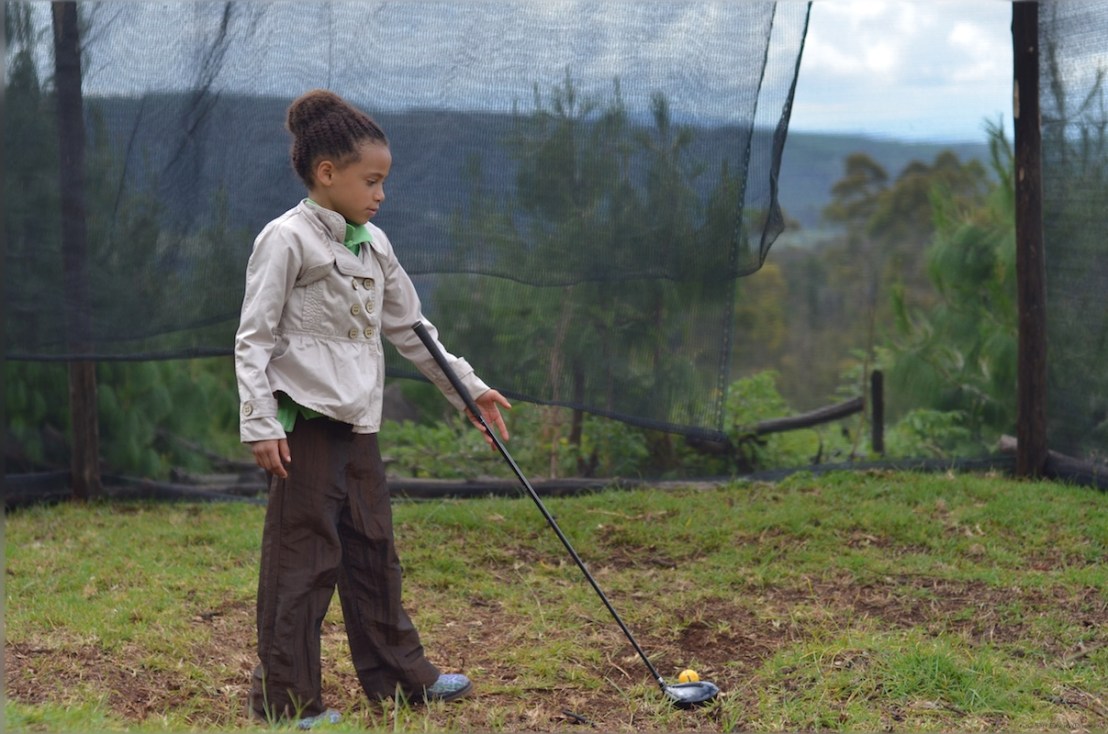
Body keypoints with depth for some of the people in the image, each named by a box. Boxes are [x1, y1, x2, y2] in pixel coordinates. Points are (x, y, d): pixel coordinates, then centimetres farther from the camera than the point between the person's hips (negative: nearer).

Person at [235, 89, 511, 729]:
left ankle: (399, 674, 25)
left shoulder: (373, 244, 13)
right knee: (303, 558, -4)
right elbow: (254, 339, -12)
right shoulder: (287, 239, -10)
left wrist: (469, 387, 19)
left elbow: (410, 328, 20)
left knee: (374, 549, 14)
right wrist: (260, 424, -19)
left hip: (358, 424, 8)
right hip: (307, 422, -8)